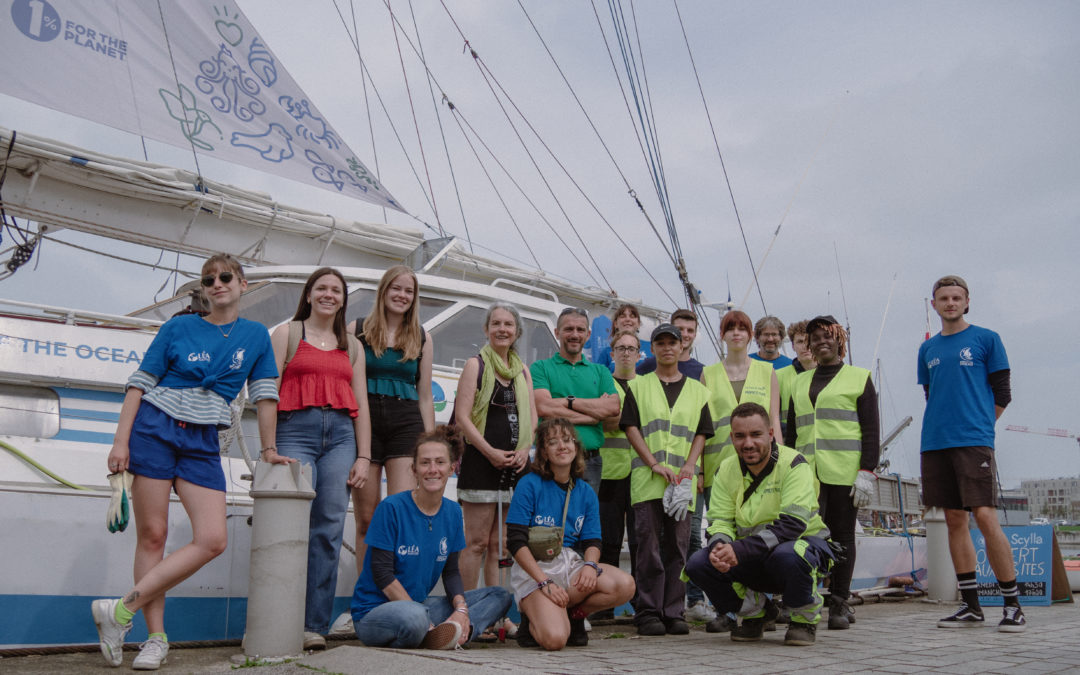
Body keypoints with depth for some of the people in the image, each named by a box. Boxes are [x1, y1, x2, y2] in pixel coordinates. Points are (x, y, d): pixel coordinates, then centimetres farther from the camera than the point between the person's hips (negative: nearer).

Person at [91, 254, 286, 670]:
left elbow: (264, 395, 11)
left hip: (202, 443, 2)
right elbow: (141, 382, 3)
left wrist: (269, 450, 11)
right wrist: (120, 440, -5)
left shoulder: (256, 336, 8)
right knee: (152, 535, -3)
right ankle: (157, 638, 7)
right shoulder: (179, 327, 4)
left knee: (213, 540, -11)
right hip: (153, 429, -2)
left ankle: (122, 609, -2)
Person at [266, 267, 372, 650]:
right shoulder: (287, 334, 11)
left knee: (328, 529, -2)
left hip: (341, 435, 3)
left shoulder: (351, 345, 21)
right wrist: (268, 447, -7)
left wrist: (364, 456, 7)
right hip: (296, 431, -3)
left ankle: (314, 625, 3)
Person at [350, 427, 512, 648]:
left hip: (421, 603, 7)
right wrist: (421, 617, -21)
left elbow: (451, 571, 9)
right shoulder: (391, 508, -12)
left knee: (500, 596, 0)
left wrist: (461, 609, -11)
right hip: (374, 611, -7)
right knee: (414, 618, -41)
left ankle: (453, 631, -22)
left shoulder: (453, 512, 6)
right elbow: (382, 574, -15)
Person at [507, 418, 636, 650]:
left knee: (625, 585, -21)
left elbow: (592, 541, 9)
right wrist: (545, 582, -19)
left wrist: (590, 564, -16)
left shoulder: (586, 492, 10)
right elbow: (516, 541, -10)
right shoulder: (529, 485, -6)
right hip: (533, 568, -5)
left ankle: (572, 615, 3)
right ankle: (533, 620, 8)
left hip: (570, 564, 5)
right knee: (555, 639, -28)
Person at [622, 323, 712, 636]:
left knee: (677, 548, 4)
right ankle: (648, 613, 3)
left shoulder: (697, 390, 15)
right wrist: (655, 464, -11)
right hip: (646, 479, -2)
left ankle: (674, 613, 11)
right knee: (650, 547, -3)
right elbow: (631, 427, 1)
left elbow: (701, 433, 11)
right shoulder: (638, 386, 9)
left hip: (683, 480, 2)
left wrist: (689, 467, -6)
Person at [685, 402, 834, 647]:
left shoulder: (793, 464, -16)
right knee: (698, 563, -17)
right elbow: (720, 521, -2)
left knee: (786, 555, -40)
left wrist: (741, 549, -38)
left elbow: (793, 523, -27)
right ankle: (756, 612, 9)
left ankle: (806, 618, -7)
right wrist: (719, 546, -28)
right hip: (754, 563, 5)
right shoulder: (726, 470, 0)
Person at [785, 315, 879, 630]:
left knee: (842, 535, 0)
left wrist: (867, 472, -9)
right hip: (807, 472, 3)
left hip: (845, 471, -3)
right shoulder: (800, 382, 19)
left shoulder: (859, 378, 8)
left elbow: (871, 430, 1)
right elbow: (791, 431, 21)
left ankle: (839, 604, 8)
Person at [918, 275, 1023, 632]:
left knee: (984, 516, -12)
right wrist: (943, 428, 11)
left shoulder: (986, 339, 4)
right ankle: (971, 605, 14)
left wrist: (977, 425, 2)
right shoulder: (928, 349, 16)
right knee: (954, 520, 6)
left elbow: (1001, 394, 4)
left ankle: (1013, 605, 0)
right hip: (935, 443, 5)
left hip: (974, 441, -5)